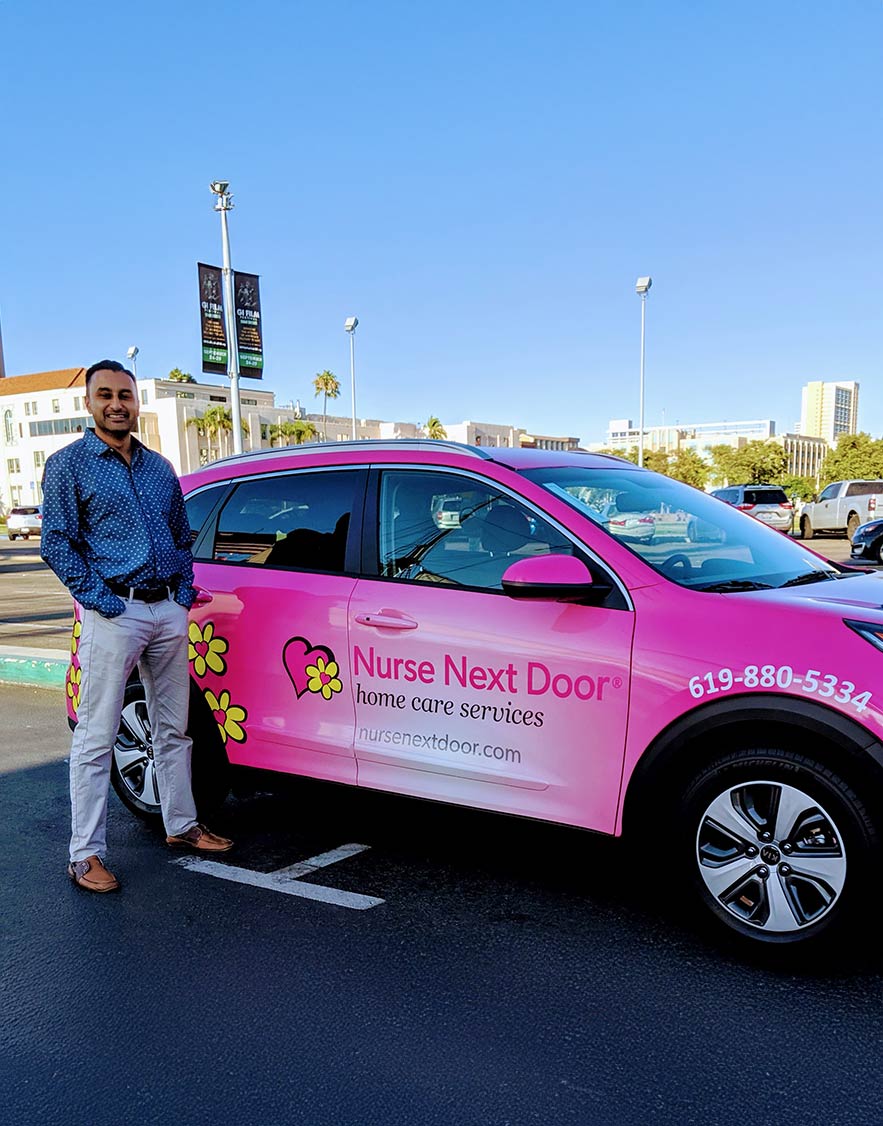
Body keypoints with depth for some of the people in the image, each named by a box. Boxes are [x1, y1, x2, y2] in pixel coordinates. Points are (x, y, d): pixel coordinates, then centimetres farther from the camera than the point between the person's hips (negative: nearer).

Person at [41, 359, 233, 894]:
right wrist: (101, 601, -14)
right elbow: (57, 543, -6)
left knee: (173, 729, 14)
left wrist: (184, 593, 6)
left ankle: (181, 824, 27)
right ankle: (87, 854, 9)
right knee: (97, 738, -1)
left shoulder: (159, 467, 15)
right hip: (114, 615, -5)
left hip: (169, 612, 5)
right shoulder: (68, 464, 0)